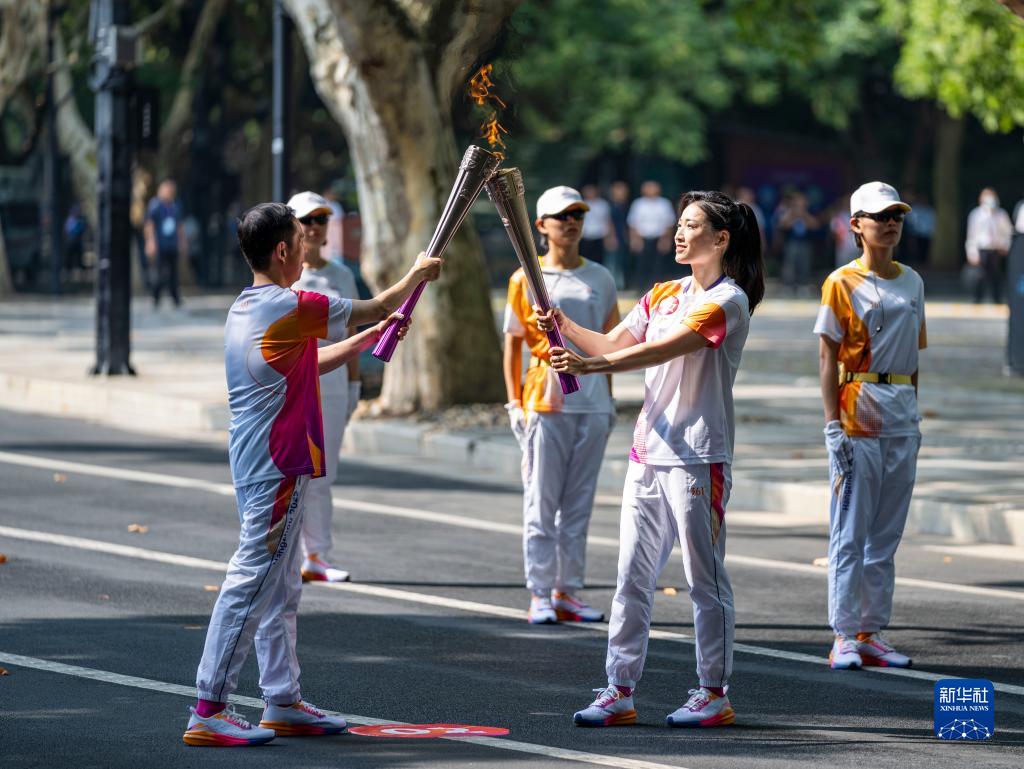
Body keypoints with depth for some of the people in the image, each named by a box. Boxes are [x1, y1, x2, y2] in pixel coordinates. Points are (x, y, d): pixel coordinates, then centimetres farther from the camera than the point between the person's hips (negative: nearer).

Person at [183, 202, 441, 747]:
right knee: (251, 586, -9)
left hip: (256, 469, 10)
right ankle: (208, 712, -10)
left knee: (281, 590, 15)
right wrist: (418, 274, 15)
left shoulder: (244, 309, 13)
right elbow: (378, 307, -3)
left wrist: (365, 340, 30)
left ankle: (284, 702, 21)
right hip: (278, 470, -10)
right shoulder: (292, 307, -15)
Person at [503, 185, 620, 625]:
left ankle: (567, 592, 13)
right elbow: (513, 345, 3)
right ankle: (539, 596, 2)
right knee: (541, 502, -2)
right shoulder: (526, 280, 1)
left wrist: (609, 399, 12)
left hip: (592, 403, 3)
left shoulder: (600, 279, 10)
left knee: (579, 505, 7)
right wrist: (514, 402, -4)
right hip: (545, 403, -3)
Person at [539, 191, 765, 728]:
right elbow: (612, 344, 13)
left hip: (698, 458, -8)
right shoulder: (663, 296, 15)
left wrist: (589, 366, -30)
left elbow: (660, 350, -21)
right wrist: (564, 327, -4)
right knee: (632, 577, 6)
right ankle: (619, 692, 9)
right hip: (648, 452, 8)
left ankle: (714, 694, 7)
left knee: (705, 579, 0)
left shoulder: (728, 301, -10)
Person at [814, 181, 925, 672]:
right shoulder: (841, 282, -4)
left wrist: (914, 417, 13)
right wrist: (833, 424, -14)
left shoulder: (912, 282, 13)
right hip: (857, 413, -6)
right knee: (850, 531, -5)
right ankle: (844, 637, -3)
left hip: (902, 418, 6)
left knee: (886, 534, 8)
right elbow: (827, 357, -7)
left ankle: (872, 632, 13)